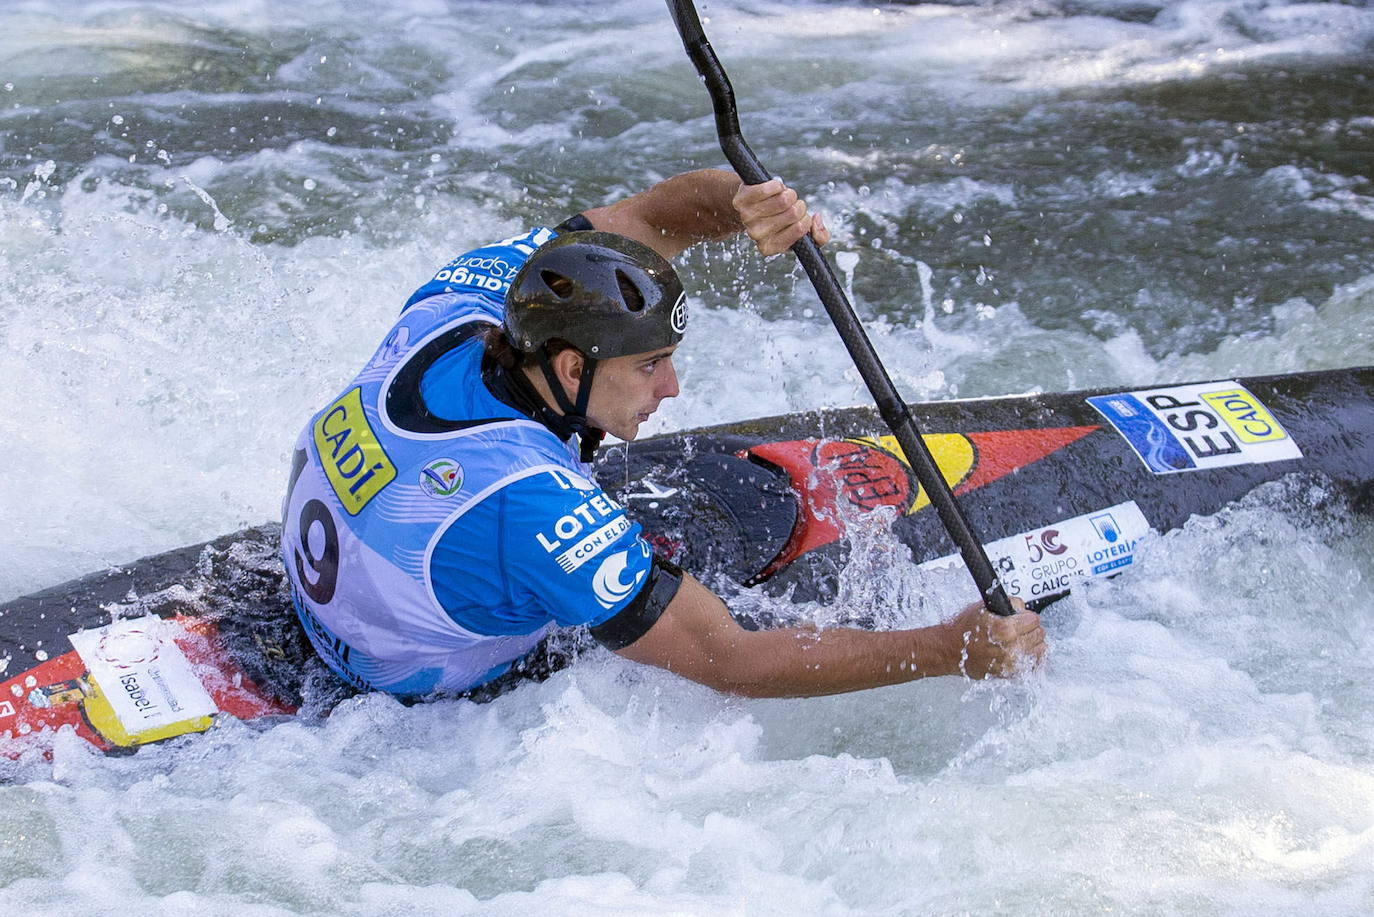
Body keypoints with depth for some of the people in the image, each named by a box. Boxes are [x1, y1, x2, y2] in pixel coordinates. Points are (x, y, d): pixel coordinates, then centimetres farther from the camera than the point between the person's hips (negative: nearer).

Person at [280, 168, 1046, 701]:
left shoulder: (456, 306, -22)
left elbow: (650, 215, -13)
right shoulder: (536, 509, -41)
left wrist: (742, 203, -36)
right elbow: (734, 665, -34)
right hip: (421, 708, -7)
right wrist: (949, 652, -29)